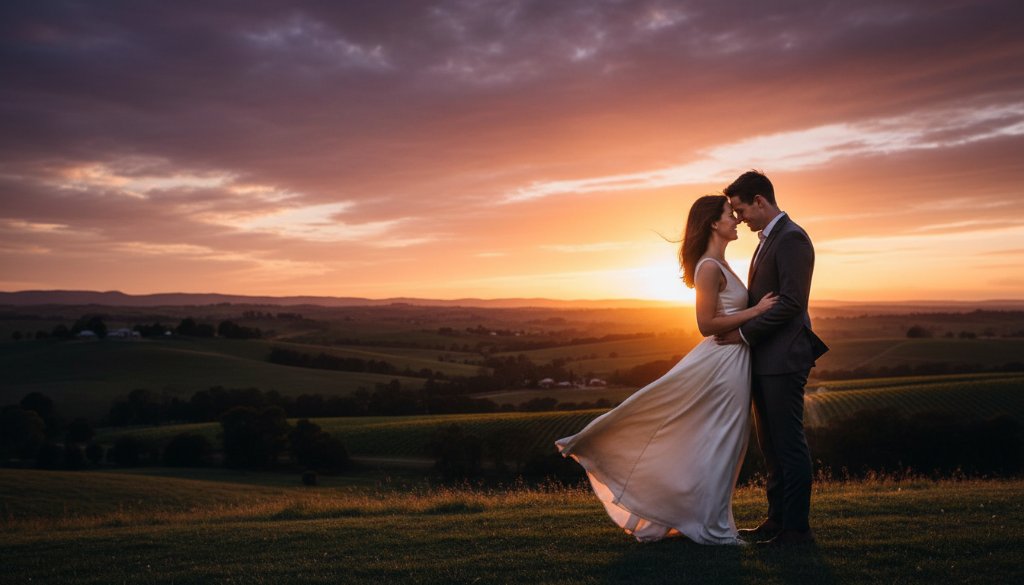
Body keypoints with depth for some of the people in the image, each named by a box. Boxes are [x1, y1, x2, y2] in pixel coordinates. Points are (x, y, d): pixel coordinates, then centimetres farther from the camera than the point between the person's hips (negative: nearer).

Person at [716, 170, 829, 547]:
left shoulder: (791, 238, -13)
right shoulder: (769, 239, 18)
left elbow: (791, 302, -21)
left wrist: (746, 333, -16)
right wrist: (743, 331, 11)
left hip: (783, 359, -10)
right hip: (765, 359, 10)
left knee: (789, 443, -2)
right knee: (771, 444, 14)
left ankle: (797, 529, 7)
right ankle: (777, 520, 24)